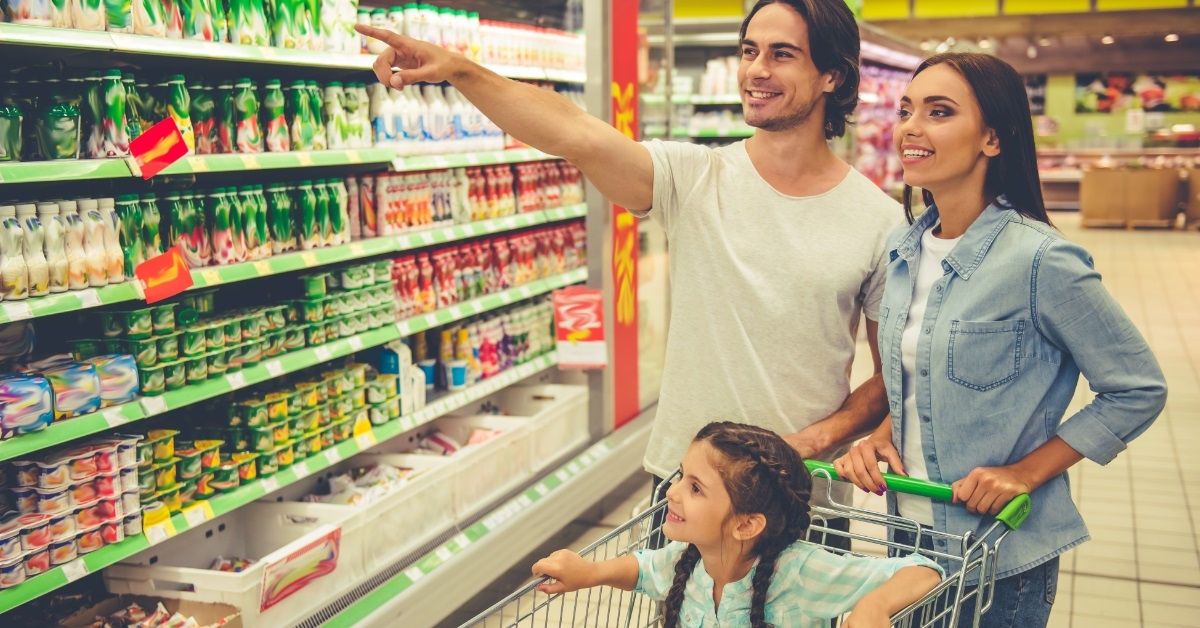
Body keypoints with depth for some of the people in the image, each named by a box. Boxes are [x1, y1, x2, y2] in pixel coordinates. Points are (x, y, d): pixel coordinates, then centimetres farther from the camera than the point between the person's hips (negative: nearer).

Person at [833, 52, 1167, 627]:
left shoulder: (1039, 260, -20)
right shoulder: (906, 249, 1)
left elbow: (1138, 390, -12)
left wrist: (1026, 473, -16)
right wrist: (882, 435, -3)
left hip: (1002, 557, -6)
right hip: (911, 534, 6)